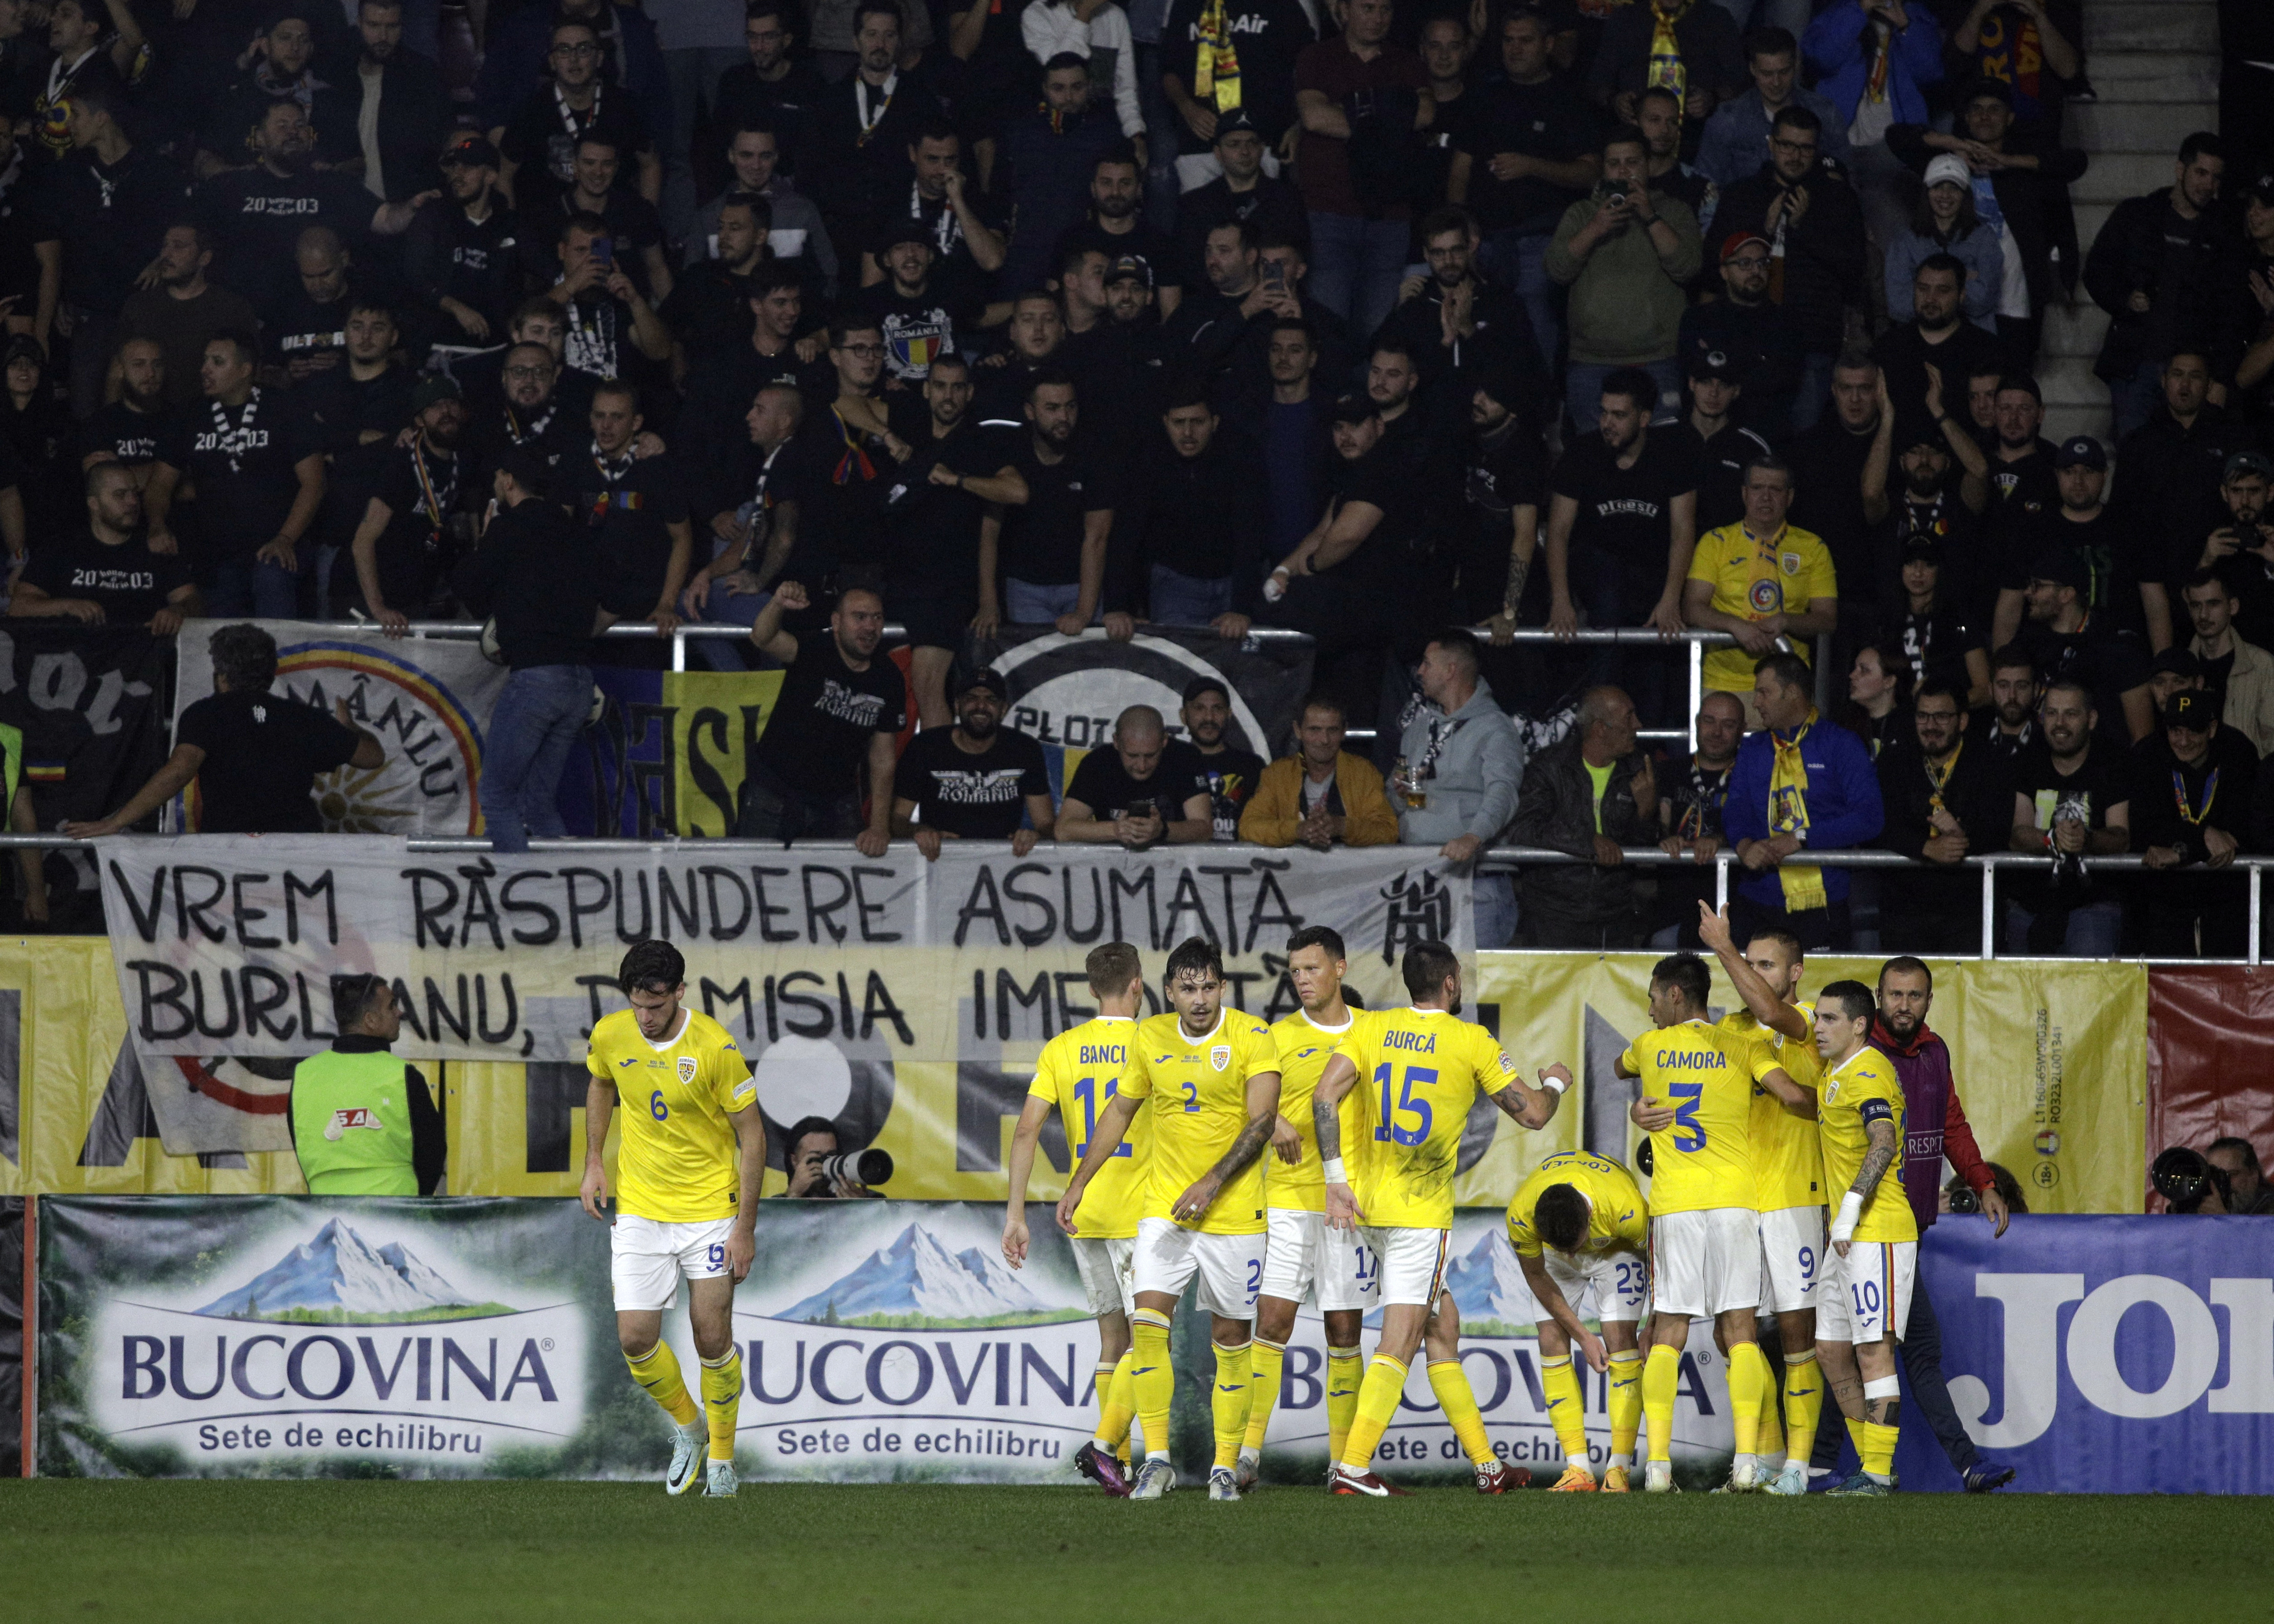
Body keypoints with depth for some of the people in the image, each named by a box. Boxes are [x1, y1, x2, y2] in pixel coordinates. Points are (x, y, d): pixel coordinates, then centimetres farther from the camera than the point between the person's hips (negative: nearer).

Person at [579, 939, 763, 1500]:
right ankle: (686, 1426, 24)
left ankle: (722, 1459, 18)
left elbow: (751, 1133, -10)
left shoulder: (715, 1048, -18)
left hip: (710, 1208, -3)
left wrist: (746, 1228, -12)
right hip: (638, 1210, 3)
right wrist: (593, 1163, 10)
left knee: (713, 1339, -3)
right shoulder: (610, 1036, -6)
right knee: (635, 1338, -5)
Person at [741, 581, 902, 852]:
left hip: (837, 800, 3)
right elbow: (762, 639, -36)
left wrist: (879, 827, -11)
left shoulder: (888, 680, -2)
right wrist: (778, 605, -59)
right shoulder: (814, 653, -15)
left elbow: (883, 760, -1)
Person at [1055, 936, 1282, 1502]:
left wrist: (1212, 1183, -24)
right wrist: (1078, 1185, 16)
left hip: (1235, 1215, -3)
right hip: (1164, 1210, 3)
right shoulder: (1151, 1039, 4)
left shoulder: (1252, 1037, -8)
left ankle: (1225, 1466, 14)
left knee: (1231, 1338, 3)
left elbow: (1262, 1120, -14)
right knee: (1147, 1323, -13)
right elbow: (1119, 1112, 17)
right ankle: (1156, 1460, -7)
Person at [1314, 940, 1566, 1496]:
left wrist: (1336, 1179, -3)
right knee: (1400, 1341, -6)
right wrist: (1555, 1082, 23)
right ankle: (1352, 1467, -17)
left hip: (1369, 1201, 6)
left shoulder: (1372, 1028, 6)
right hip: (1421, 1210, -6)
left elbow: (1325, 1094, -5)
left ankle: (1486, 1464, 21)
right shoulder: (1470, 1041, -4)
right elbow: (1532, 1114, 1)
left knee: (1443, 1323, 17)